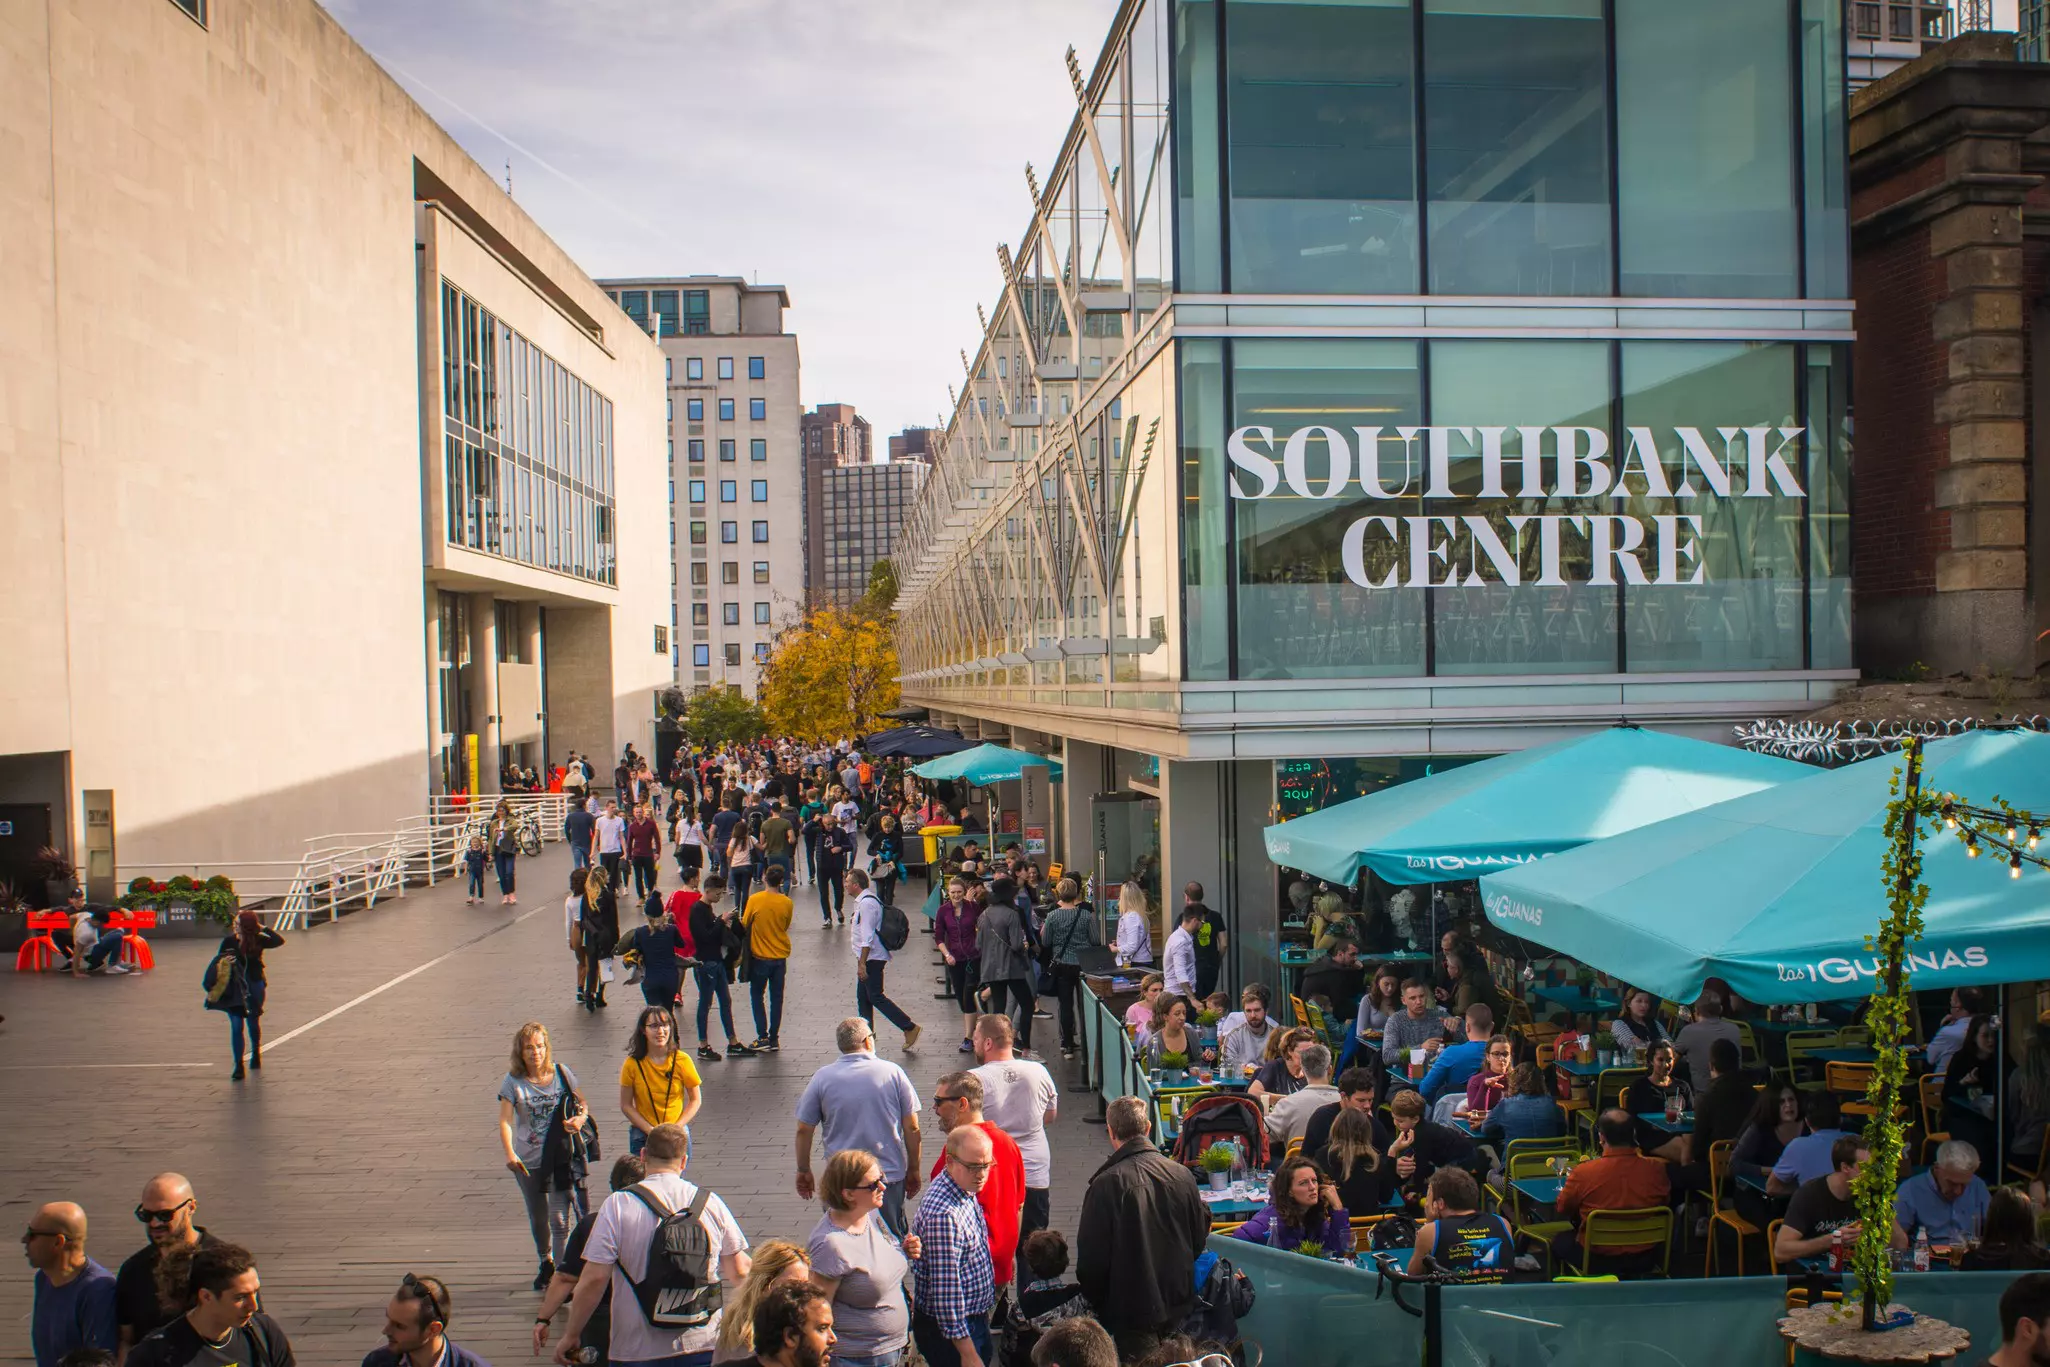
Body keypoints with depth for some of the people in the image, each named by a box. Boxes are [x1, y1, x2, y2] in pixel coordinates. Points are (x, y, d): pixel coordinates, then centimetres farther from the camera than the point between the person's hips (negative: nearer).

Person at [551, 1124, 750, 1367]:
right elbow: (739, 1273, 3)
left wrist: (571, 1335, 2)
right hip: (704, 1346, 2)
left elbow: (594, 1279, -11)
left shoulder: (617, 1205, -9)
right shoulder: (711, 1203, -1)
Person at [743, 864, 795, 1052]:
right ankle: (774, 1039, 12)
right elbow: (786, 927, 6)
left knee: (757, 996, 11)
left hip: (760, 957, -2)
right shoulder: (786, 903, -7)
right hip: (780, 957, 2)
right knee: (776, 998, 10)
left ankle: (763, 1037, 4)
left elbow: (745, 923, -3)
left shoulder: (755, 900, -14)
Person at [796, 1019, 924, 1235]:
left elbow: (804, 1130, 1)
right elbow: (912, 1128, -1)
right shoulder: (892, 1072, -4)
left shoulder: (821, 1078, -4)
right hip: (890, 1176, 0)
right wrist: (913, 1170, 11)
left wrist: (804, 1171, 15)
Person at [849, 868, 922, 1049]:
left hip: (871, 958, -10)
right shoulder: (864, 900, 14)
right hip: (868, 958, 10)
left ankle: (911, 1028, -4)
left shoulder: (866, 903, -19)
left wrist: (861, 963, -24)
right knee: (863, 998, 14)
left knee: (876, 997, -6)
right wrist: (861, 961, 23)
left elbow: (867, 937, -24)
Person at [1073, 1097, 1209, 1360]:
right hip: (1179, 1308, 5)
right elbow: (1200, 1238, 7)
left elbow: (1091, 1257, -15)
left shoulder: (1107, 1184, -20)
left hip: (1130, 1312, -5)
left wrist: (1096, 1301, 3)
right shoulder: (1182, 1175, -5)